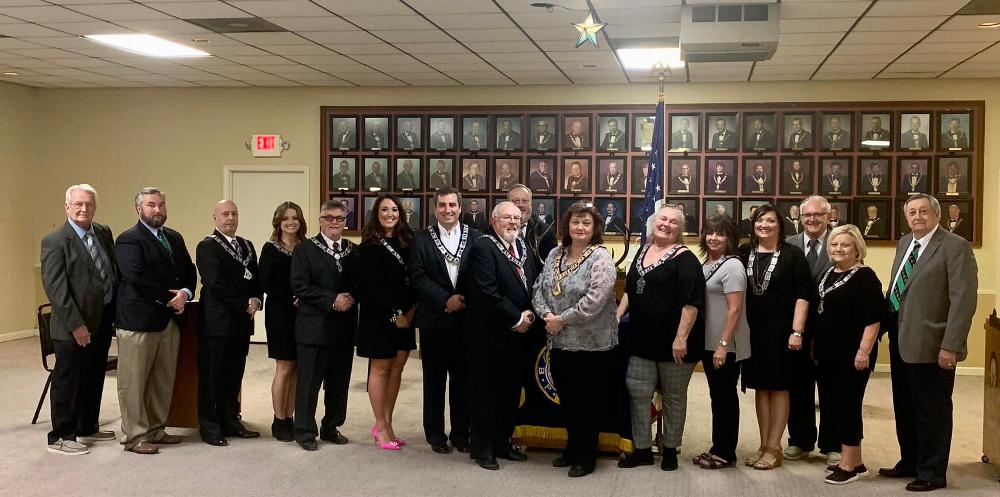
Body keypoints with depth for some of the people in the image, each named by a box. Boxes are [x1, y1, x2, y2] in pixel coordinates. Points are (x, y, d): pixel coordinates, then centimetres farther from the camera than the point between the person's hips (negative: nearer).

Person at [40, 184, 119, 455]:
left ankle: (88, 427, 35)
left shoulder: (104, 233, 7)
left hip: (103, 321, 7)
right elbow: (55, 287, -17)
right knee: (68, 380, 4)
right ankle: (60, 437, 16)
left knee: (94, 378, 19)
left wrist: (117, 312, 7)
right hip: (74, 327, -7)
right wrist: (75, 325, -20)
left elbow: (115, 272, 14)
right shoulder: (55, 241, -13)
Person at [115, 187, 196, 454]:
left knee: (164, 381, 13)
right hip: (138, 320, -7)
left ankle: (155, 430, 23)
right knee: (134, 382, 1)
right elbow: (137, 279, -18)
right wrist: (169, 298, -14)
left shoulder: (175, 238, 16)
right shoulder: (129, 240, -8)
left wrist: (185, 293, -8)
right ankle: (134, 436, 9)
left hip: (170, 320, 7)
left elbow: (189, 272, 13)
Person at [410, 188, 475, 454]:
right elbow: (418, 277, -6)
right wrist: (446, 300, -14)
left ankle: (461, 433, 20)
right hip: (434, 320, 0)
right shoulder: (422, 240, 2)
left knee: (463, 379, 7)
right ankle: (435, 434, 18)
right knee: (434, 380, 8)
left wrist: (464, 300, -11)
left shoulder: (475, 237, 3)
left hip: (466, 319, 1)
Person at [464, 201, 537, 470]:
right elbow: (486, 291, -21)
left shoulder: (523, 248, 13)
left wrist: (529, 313, -4)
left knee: (511, 392, 14)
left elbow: (532, 285, 15)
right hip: (489, 335, -7)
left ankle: (502, 443, 28)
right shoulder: (482, 247, -13)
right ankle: (481, 449, 15)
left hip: (517, 335, 7)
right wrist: (516, 318, -16)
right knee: (485, 394, 3)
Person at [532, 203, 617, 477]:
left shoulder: (601, 258, -12)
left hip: (591, 343, -6)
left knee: (589, 402, 5)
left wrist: (562, 319, -17)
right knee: (566, 399, 17)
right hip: (559, 342, 6)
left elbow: (594, 300, -22)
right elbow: (539, 288, 9)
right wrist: (546, 315, -9)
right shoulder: (555, 254, 8)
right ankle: (572, 448, 34)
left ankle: (586, 456, 20)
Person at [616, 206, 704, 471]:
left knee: (673, 396, 9)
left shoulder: (684, 258, -11)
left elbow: (692, 301, -18)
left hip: (673, 341, -6)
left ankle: (670, 450, 23)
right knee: (637, 392, 6)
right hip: (642, 338, 6)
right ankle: (642, 449, 18)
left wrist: (681, 337, -23)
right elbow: (630, 290, 20)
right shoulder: (643, 251, 10)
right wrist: (617, 316, 10)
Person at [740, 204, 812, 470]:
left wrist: (797, 331, -14)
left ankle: (774, 448, 11)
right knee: (760, 386, 10)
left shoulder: (792, 254, -4)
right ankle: (763, 445, 19)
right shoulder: (744, 253, 5)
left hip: (781, 331, -3)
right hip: (752, 331, 4)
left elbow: (803, 295, -8)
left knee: (778, 387, 4)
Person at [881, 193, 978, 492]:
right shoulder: (904, 243, 12)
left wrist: (950, 346, -21)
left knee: (932, 411, 5)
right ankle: (910, 462, 34)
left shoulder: (955, 246, -12)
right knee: (905, 408, 18)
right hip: (900, 342, 8)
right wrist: (887, 327, 11)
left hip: (930, 345, -8)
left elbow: (964, 299, -17)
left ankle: (932, 473, 19)